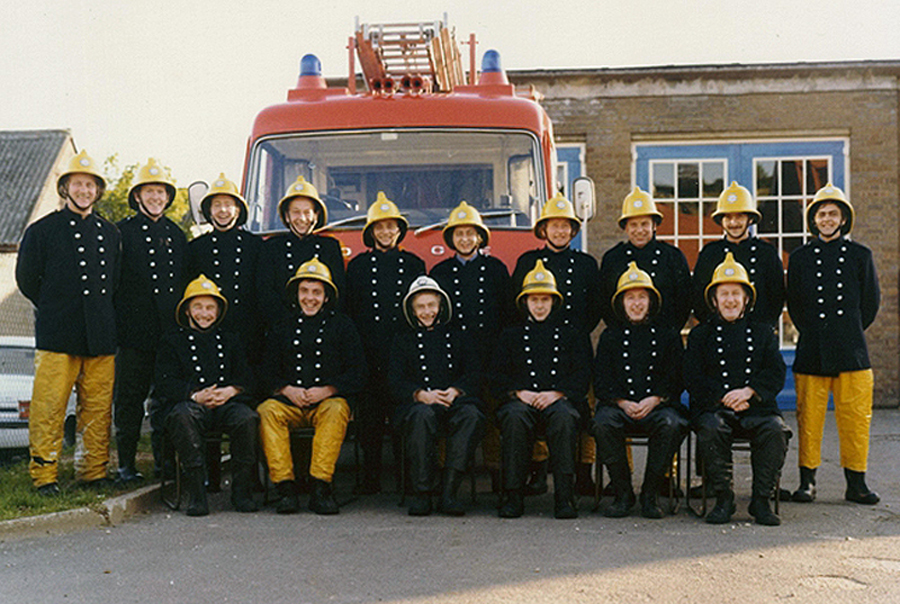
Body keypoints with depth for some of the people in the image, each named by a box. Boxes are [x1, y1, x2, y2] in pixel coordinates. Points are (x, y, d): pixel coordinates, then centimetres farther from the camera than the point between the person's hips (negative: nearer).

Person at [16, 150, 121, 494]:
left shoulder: (110, 233, 15)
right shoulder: (42, 230, 4)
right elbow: (26, 279, 8)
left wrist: (101, 316, 14)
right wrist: (56, 310, 10)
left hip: (100, 336, 4)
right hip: (56, 336, -3)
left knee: (98, 408, 5)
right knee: (49, 407, -3)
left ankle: (94, 472, 16)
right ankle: (44, 475, 7)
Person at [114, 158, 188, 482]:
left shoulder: (176, 235, 17)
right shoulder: (123, 232, 4)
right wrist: (118, 321, -8)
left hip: (171, 331, 4)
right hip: (134, 331, -3)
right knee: (130, 399, 1)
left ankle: (165, 459, 15)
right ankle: (126, 464, 8)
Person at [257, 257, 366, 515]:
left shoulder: (341, 325, 12)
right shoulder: (282, 328, 20)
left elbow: (358, 374, 6)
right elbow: (268, 372, 15)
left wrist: (327, 391, -10)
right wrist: (287, 390, -7)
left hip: (329, 400, -2)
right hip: (289, 401, 2)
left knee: (336, 410, -36)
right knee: (266, 411, -29)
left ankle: (321, 487, -36)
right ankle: (285, 487, -30)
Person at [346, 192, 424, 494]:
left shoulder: (414, 264, 13)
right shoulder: (358, 265, 12)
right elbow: (349, 310, 10)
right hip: (369, 354, 0)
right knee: (370, 418, 0)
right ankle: (370, 478, 7)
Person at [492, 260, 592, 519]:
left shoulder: (572, 335, 23)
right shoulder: (510, 335, 24)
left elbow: (583, 376, 10)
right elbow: (497, 376, 13)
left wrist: (556, 394, -9)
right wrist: (518, 393, -8)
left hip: (560, 399, 0)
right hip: (521, 399, 1)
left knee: (564, 416, -37)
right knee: (514, 416, -36)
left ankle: (565, 496, -35)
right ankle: (512, 495, -30)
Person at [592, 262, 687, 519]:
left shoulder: (668, 336, 16)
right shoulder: (610, 336, 17)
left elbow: (675, 380, 9)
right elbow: (601, 381, 9)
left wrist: (655, 400, -10)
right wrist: (622, 402, -9)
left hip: (658, 405, 0)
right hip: (619, 405, 1)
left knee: (671, 424, -34)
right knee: (603, 423, -32)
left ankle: (650, 494, -16)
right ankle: (623, 494, -15)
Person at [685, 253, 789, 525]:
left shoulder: (763, 333, 19)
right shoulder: (700, 335, 14)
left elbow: (777, 374, 7)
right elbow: (694, 380, 4)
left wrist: (749, 391, -11)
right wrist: (724, 398, -11)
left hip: (757, 408, 1)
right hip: (713, 408, -1)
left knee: (775, 430, -30)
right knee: (710, 430, -34)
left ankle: (761, 500, -16)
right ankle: (723, 499, -19)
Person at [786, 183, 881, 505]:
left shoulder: (860, 255, 9)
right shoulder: (799, 258, 9)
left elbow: (871, 301, 13)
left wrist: (850, 332, 10)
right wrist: (813, 333, 9)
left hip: (851, 351, 0)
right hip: (811, 352, 0)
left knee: (855, 417, 1)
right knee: (809, 418, 1)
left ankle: (856, 483, 12)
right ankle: (807, 481, 12)